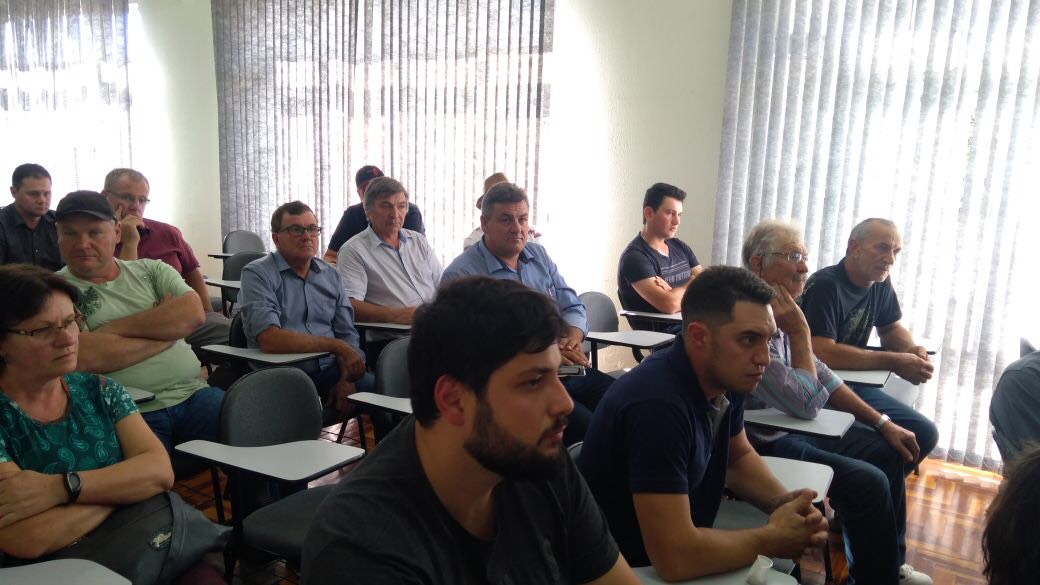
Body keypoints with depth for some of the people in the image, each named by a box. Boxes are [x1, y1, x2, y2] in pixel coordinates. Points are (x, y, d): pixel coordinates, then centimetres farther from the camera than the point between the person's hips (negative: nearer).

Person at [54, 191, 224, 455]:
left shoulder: (151, 270, 14)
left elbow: (193, 314, -5)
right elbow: (85, 357, -13)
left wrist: (114, 328, -8)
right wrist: (166, 330, -3)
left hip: (193, 394, 4)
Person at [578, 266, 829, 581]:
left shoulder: (725, 377, -6)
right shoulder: (658, 404, -32)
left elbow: (738, 456, 12)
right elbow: (674, 556, -34)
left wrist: (783, 502, -7)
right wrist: (773, 538, -19)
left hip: (684, 552, 7)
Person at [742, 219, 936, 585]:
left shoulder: (779, 313, 3)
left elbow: (822, 378, 13)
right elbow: (807, 404, -24)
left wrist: (882, 422, 12)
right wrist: (799, 332, -20)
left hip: (793, 427, 10)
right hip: (765, 444, -10)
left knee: (888, 451, 11)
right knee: (868, 481, -18)